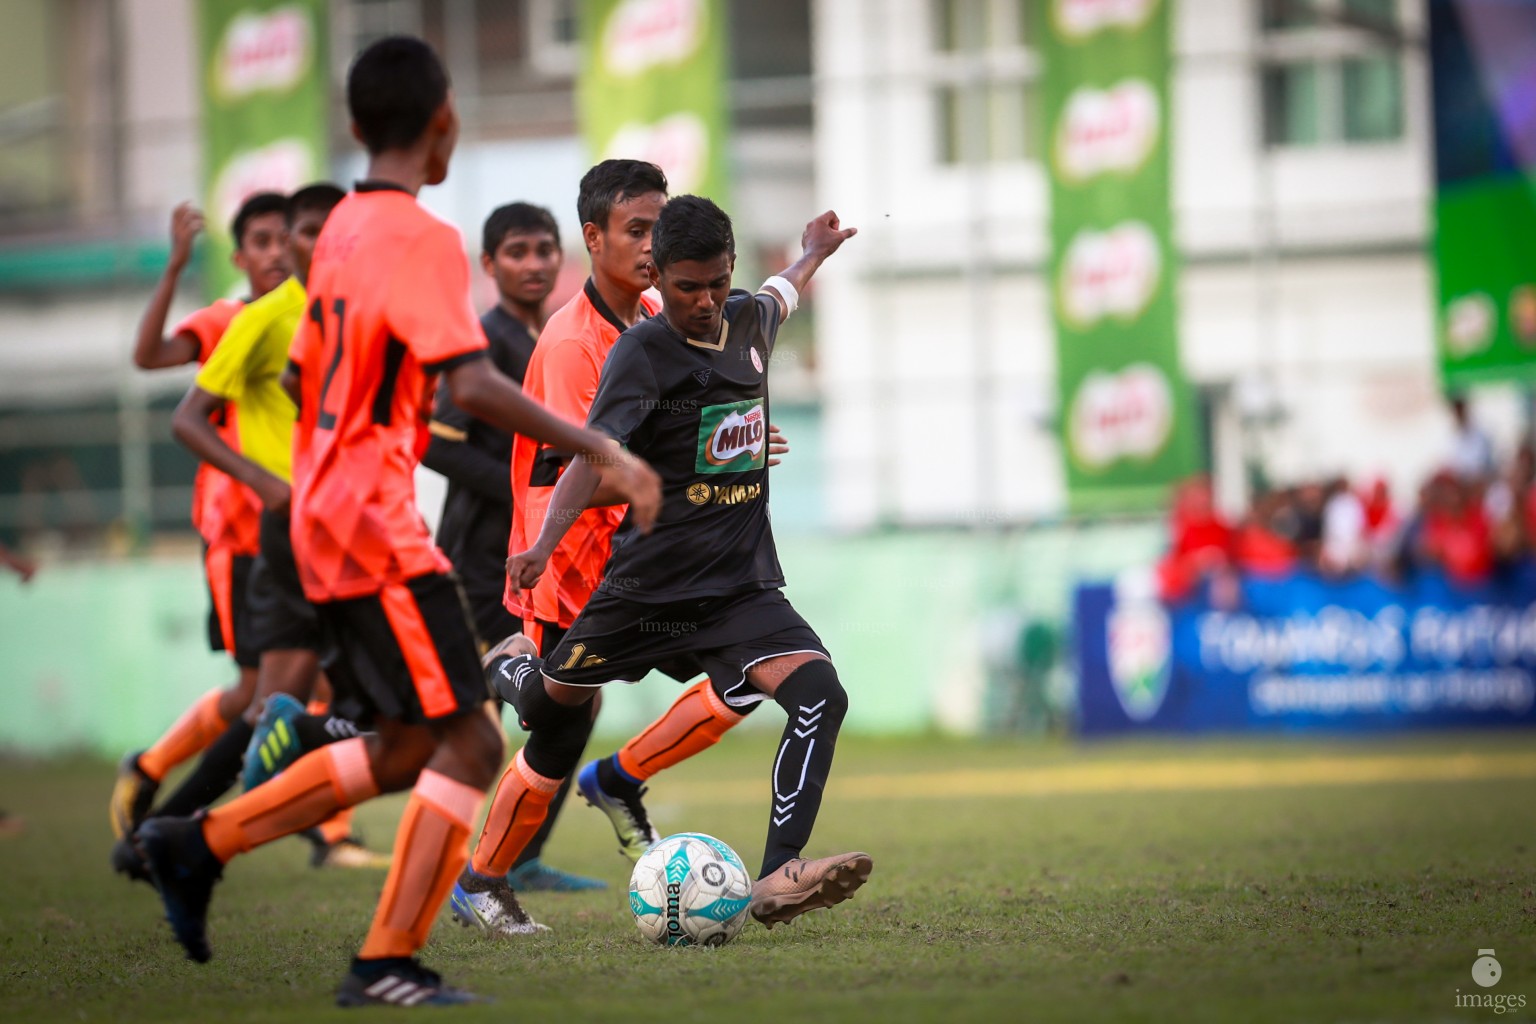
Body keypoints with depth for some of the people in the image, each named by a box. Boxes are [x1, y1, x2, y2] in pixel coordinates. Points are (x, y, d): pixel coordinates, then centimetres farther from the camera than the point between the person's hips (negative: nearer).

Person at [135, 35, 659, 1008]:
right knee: (469, 741, -7)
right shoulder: (422, 237, -14)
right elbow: (472, 382, -25)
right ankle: (387, 964, -9)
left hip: (328, 521, 9)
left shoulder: (342, 228, 13)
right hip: (379, 529, -9)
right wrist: (599, 449, -27)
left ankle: (200, 842, 17)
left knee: (406, 749, 15)